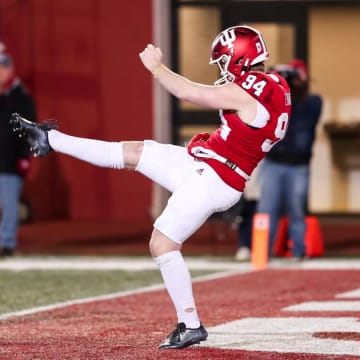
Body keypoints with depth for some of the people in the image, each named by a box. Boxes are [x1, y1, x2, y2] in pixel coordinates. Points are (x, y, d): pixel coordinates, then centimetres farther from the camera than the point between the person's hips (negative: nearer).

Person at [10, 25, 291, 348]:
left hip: (210, 180, -9)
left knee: (162, 244, -4)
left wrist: (157, 67, -2)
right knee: (131, 152, 12)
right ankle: (50, 139, 21)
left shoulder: (244, 93, -22)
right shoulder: (275, 87, 5)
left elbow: (187, 92, -15)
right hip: (201, 165, 9)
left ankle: (191, 325, 3)